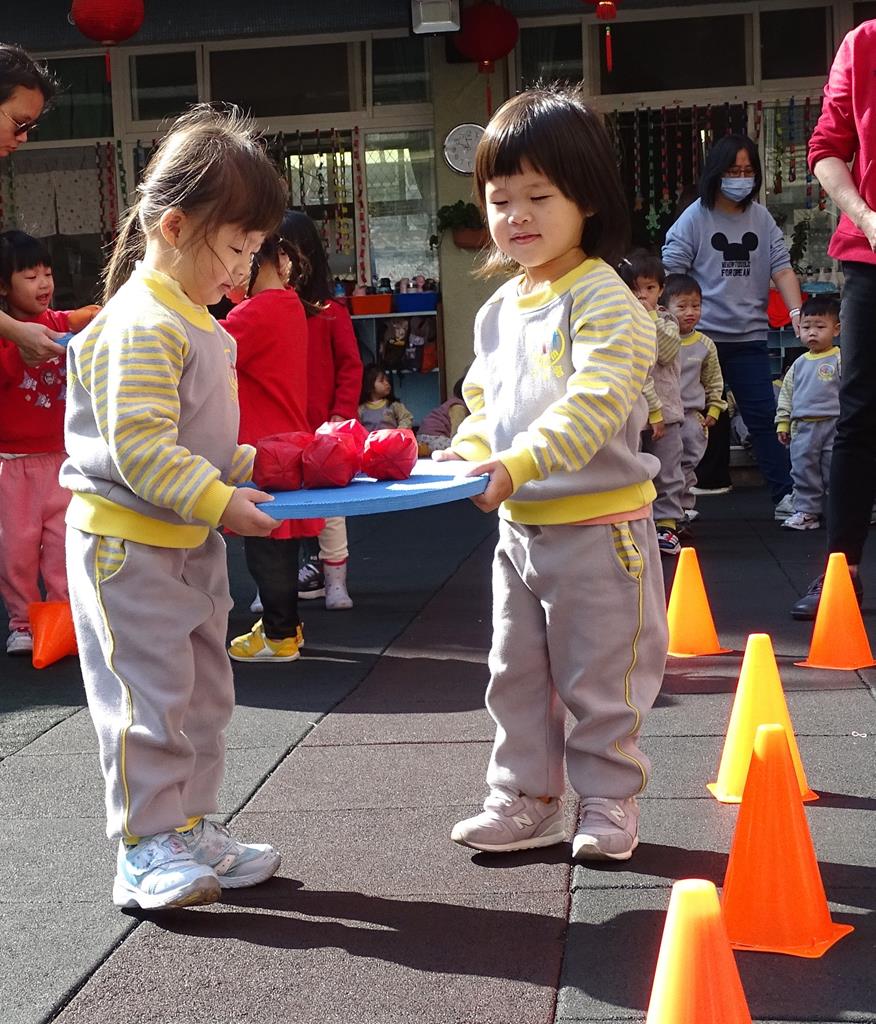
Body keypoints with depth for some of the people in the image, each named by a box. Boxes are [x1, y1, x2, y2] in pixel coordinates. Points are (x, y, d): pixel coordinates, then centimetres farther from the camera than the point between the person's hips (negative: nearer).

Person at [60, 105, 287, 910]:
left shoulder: (198, 326, 13)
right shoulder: (140, 325, -20)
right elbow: (140, 447, -26)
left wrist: (256, 468, 8)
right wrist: (220, 503, -29)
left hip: (190, 542, 10)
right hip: (127, 543, -10)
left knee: (203, 695, 15)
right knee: (149, 695, -4)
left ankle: (190, 827, 26)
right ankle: (144, 852, 6)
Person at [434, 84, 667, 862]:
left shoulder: (604, 300, -14)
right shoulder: (499, 310, 9)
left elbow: (593, 403, -26)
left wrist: (520, 462, -37)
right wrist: (471, 448, -2)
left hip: (599, 526, -7)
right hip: (519, 526, 8)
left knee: (600, 680, 5)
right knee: (517, 676, 15)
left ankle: (608, 802, 21)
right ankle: (524, 800, 28)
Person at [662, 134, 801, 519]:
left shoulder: (762, 219, 9)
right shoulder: (695, 218, -2)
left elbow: (781, 269, 6)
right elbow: (670, 274, -5)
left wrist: (796, 310, -9)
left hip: (749, 337, 3)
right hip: (702, 336, -2)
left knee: (764, 415, 2)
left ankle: (785, 495, 5)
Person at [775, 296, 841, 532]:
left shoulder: (840, 360, -4)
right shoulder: (799, 364, 12)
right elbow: (786, 394, 17)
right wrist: (783, 422, 13)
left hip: (833, 425, -5)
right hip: (803, 427, 5)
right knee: (803, 470, 7)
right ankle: (806, 512, 16)